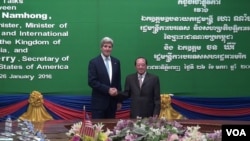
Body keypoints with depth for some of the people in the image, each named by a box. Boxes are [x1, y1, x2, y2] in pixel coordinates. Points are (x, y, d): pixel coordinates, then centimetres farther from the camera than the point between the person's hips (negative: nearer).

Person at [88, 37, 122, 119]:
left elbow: (118, 82, 12)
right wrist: (108, 89, -17)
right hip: (99, 102, -4)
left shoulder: (116, 62, 9)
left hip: (112, 102, 4)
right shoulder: (94, 62, -5)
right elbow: (91, 82, -12)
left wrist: (119, 100, 10)